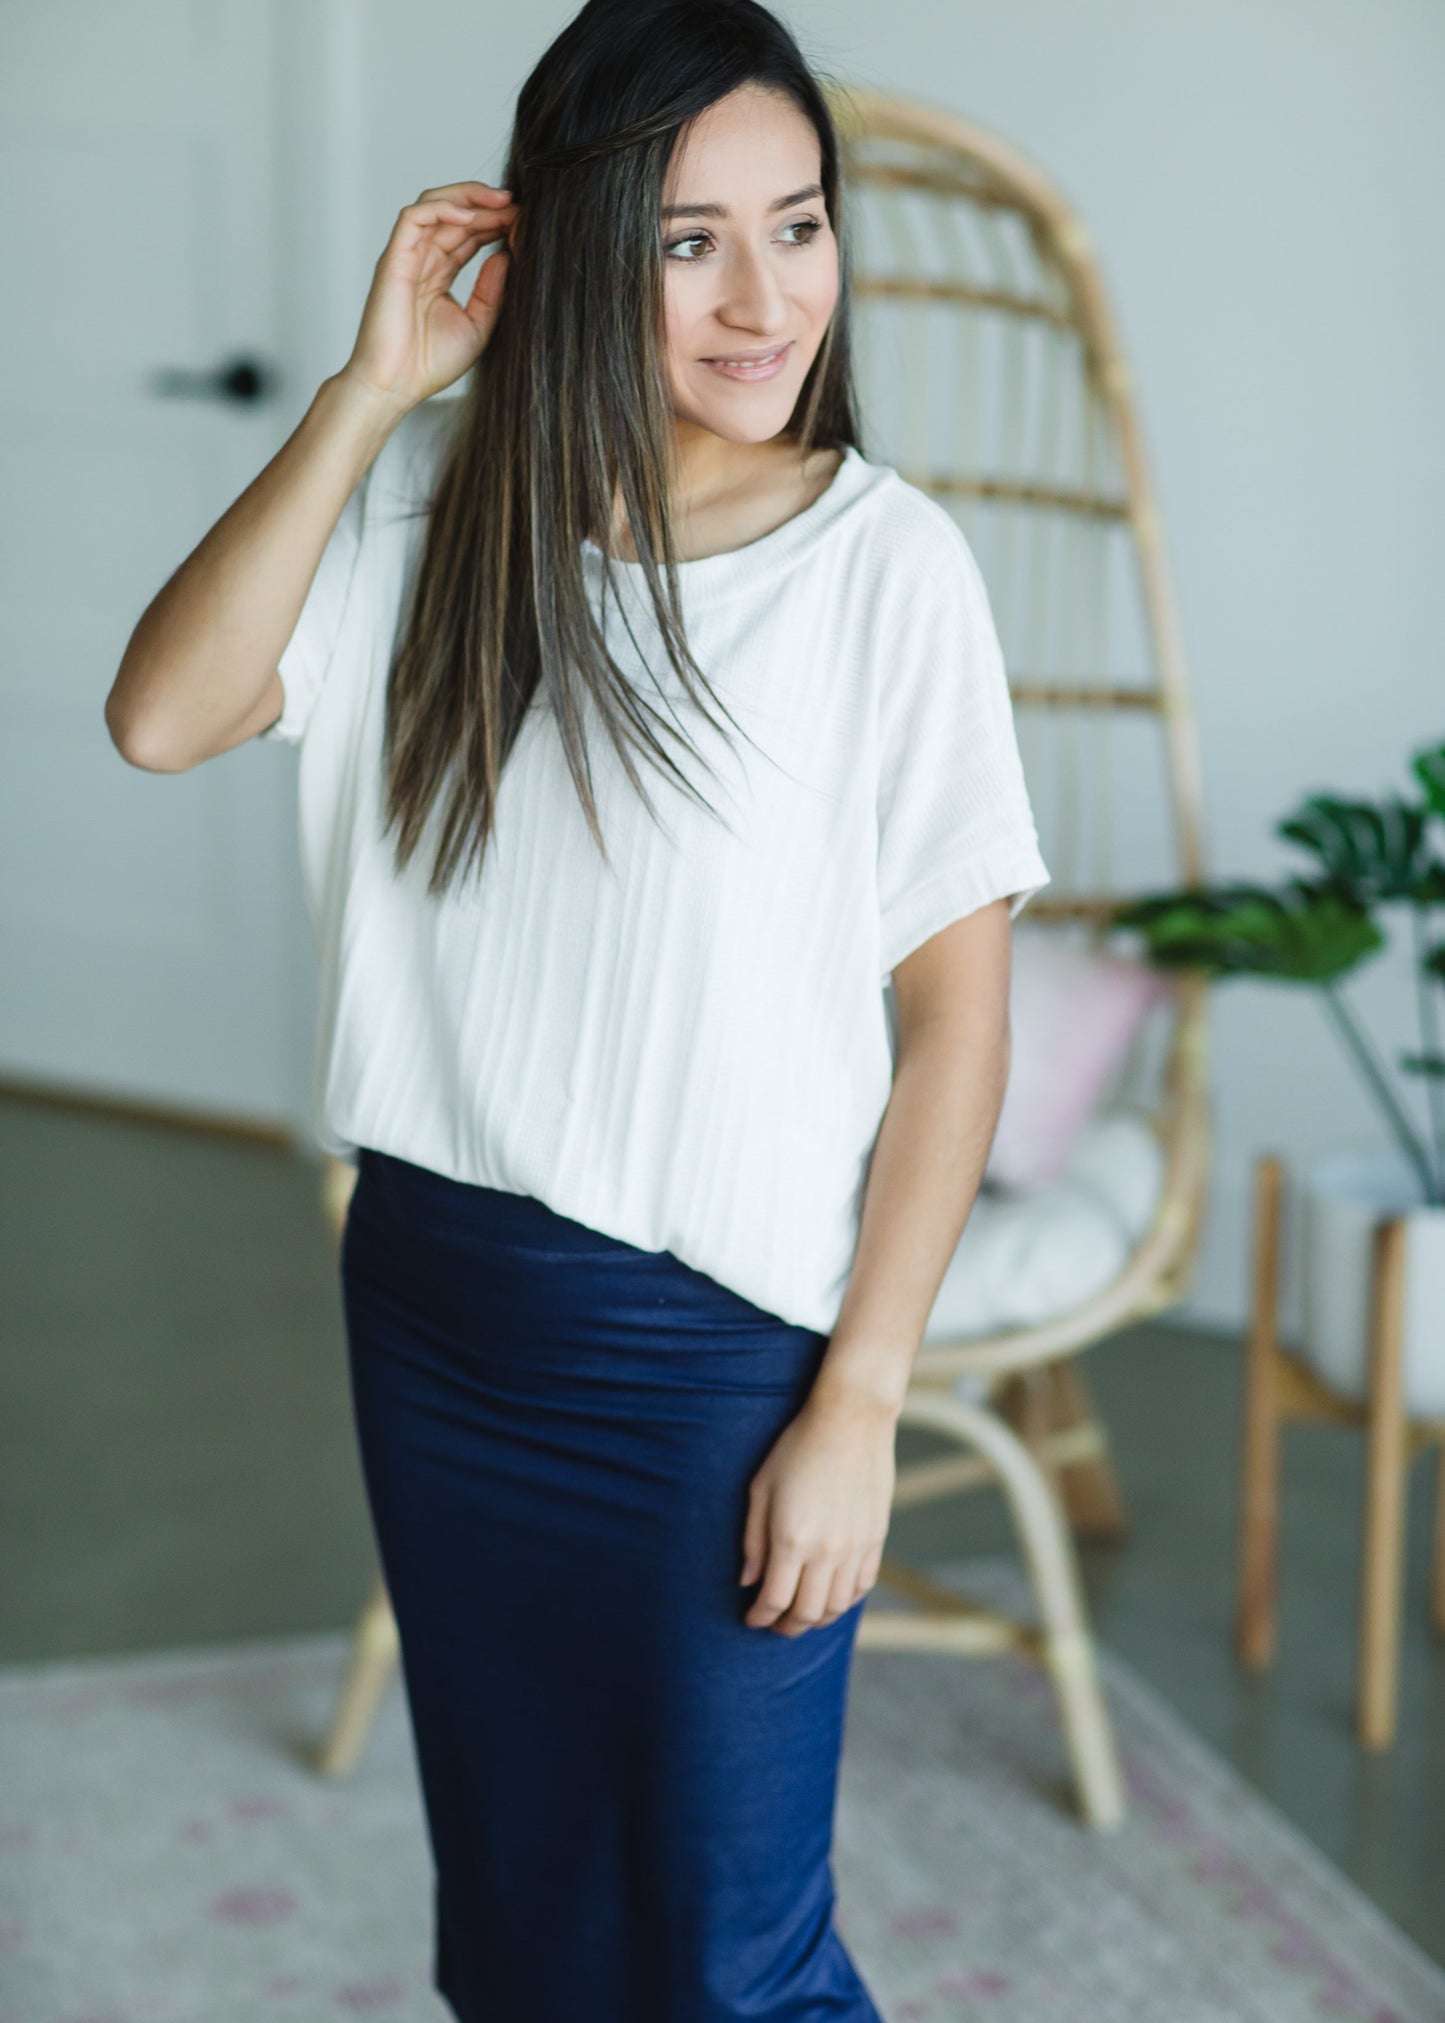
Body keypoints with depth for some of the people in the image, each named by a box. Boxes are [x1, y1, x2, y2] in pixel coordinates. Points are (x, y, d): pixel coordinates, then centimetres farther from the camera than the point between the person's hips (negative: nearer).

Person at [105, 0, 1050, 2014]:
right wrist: (370, 389, -16)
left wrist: (858, 1406, -13)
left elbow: (956, 1021, -11)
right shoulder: (443, 499, -1)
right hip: (436, 1302, 5)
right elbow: (163, 715, -12)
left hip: (717, 1352, -4)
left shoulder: (887, 566, -14)